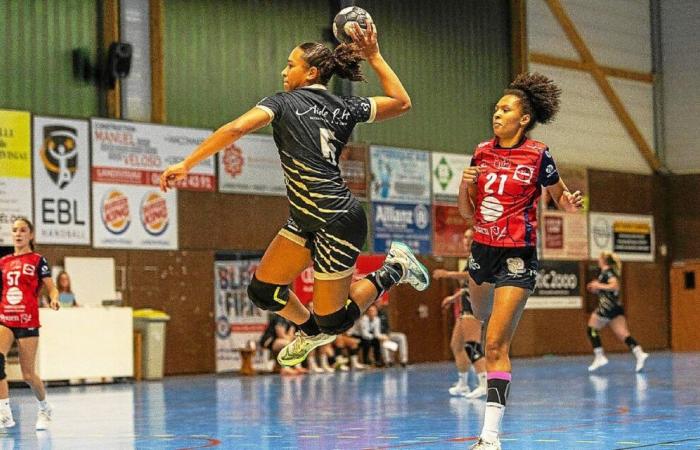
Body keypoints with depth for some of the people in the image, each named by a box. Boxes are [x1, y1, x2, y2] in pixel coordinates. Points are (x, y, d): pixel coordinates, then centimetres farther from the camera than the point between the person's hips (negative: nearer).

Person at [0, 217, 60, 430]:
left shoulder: (37, 260, 2)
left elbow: (52, 288, -2)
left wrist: (54, 299, -23)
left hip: (28, 322, -3)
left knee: (28, 374, 1)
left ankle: (44, 408, 30)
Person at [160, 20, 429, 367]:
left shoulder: (285, 102, -8)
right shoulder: (345, 108, 8)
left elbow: (236, 128, -21)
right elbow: (401, 102, 20)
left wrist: (186, 165, -19)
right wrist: (374, 56, 20)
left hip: (338, 223, -8)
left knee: (332, 321, 5)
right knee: (263, 292, 12)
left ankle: (393, 269, 12)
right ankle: (311, 332, 34)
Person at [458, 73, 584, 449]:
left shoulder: (538, 155, -9)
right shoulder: (482, 153, 4)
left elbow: (561, 197, 6)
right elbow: (467, 213, 8)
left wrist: (570, 203, -17)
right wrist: (465, 185, -11)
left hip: (517, 256, -6)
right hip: (482, 250, 6)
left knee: (496, 345, -14)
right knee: (481, 315, 29)